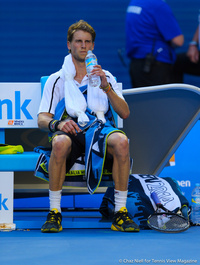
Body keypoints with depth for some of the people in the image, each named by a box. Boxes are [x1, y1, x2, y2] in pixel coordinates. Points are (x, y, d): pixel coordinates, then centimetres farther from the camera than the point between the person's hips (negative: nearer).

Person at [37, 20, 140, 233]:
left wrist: (106, 88, -6)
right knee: (60, 142, -39)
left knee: (121, 141, -35)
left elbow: (125, 113, 8)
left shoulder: (105, 77, 21)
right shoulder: (56, 80, 17)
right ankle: (54, 213, -30)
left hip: (100, 130, 1)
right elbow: (42, 119, 7)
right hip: (69, 131, -1)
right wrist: (57, 124, -17)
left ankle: (121, 213, -29)